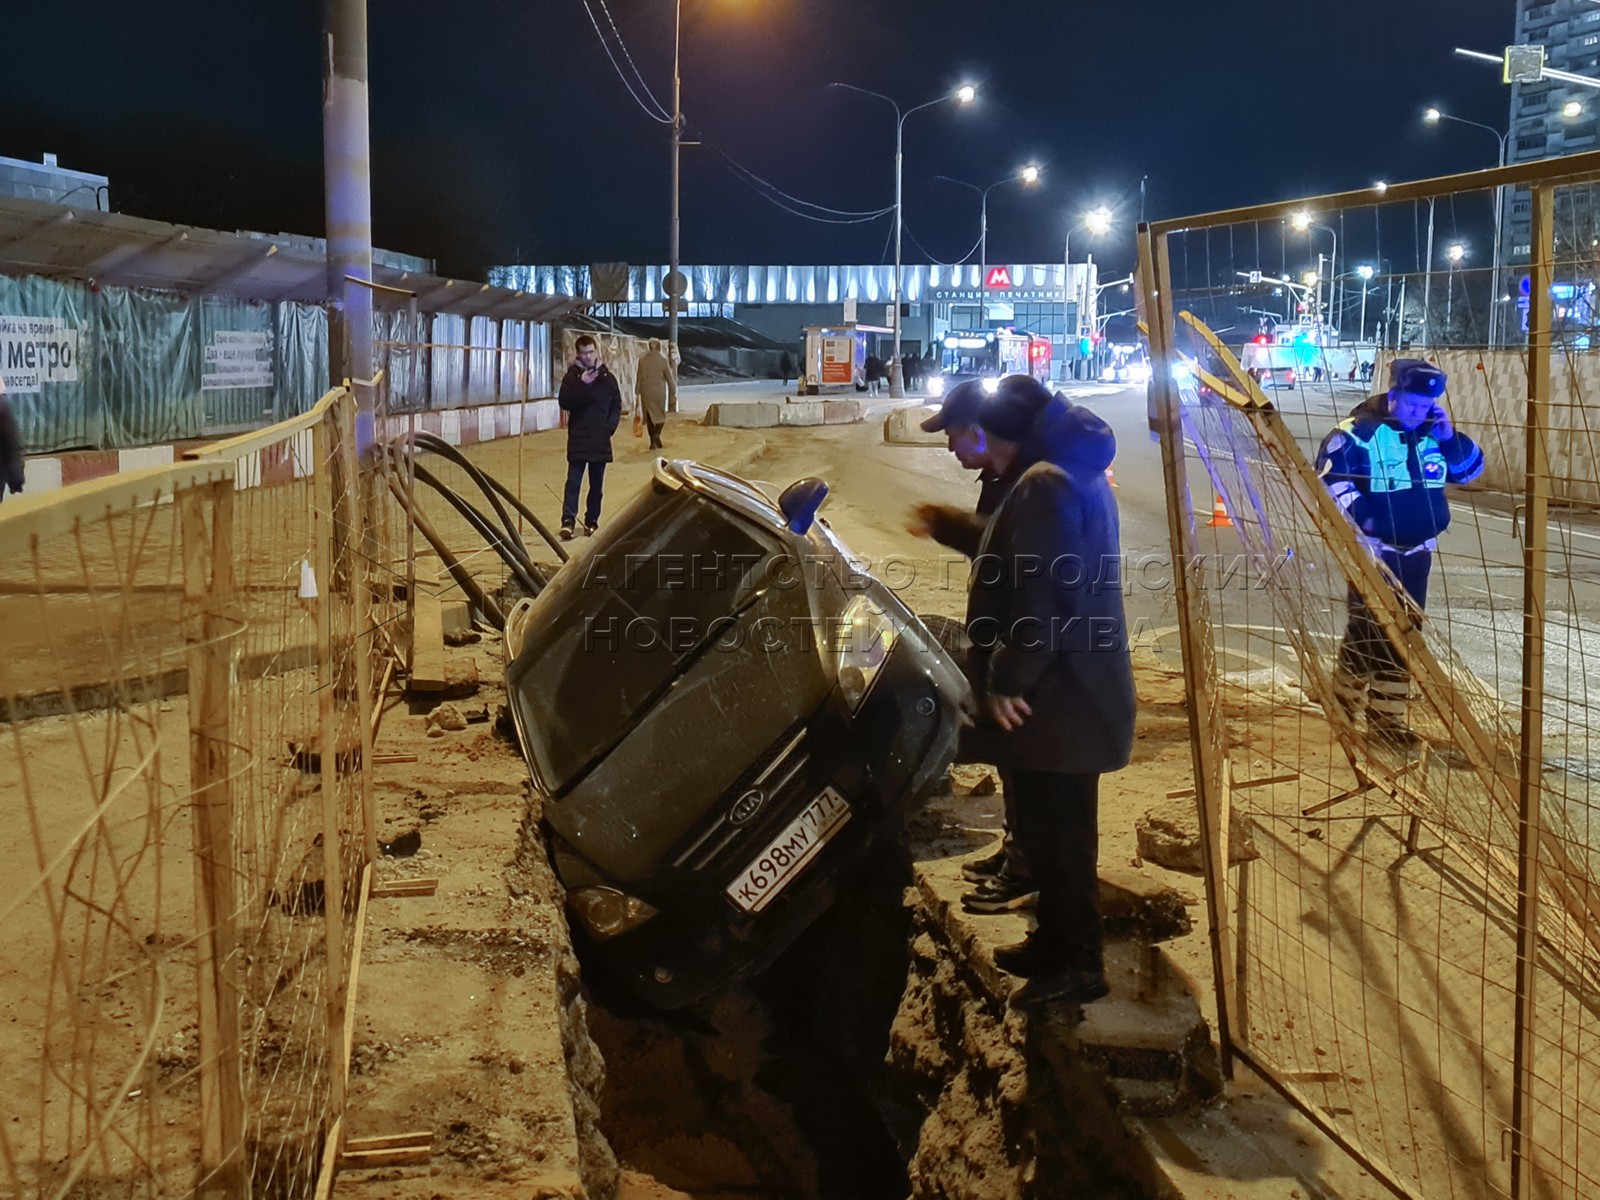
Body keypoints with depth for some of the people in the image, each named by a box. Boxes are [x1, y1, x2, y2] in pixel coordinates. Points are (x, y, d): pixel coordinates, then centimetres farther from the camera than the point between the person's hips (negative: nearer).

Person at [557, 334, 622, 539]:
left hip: (601, 439, 3)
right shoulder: (573, 376, -1)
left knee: (597, 484, 8)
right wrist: (581, 384, -21)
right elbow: (564, 402, -12)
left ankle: (592, 521, 16)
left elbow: (616, 405, 11)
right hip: (578, 438, -3)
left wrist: (611, 425, -4)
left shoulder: (607, 377, 6)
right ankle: (568, 520, -12)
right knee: (573, 480, -9)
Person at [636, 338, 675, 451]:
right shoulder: (663, 360, -7)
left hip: (646, 392, 1)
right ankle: (657, 435, -10)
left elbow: (639, 378, 2)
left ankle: (653, 441, 8)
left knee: (649, 416, 9)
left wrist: (637, 392, 11)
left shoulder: (642, 360, -3)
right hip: (659, 392, -1)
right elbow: (669, 378, -2)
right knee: (660, 415, 13)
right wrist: (673, 392, 7)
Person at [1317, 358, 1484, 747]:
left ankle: (1386, 715, 18)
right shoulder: (1361, 431, -15)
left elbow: (1471, 469, 6)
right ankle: (1344, 704, 20)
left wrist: (1449, 436, -9)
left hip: (1416, 552, 6)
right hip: (1373, 550, -6)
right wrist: (1356, 512, -24)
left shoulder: (1433, 433, 4)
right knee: (1366, 629, 2)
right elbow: (1328, 471, -17)